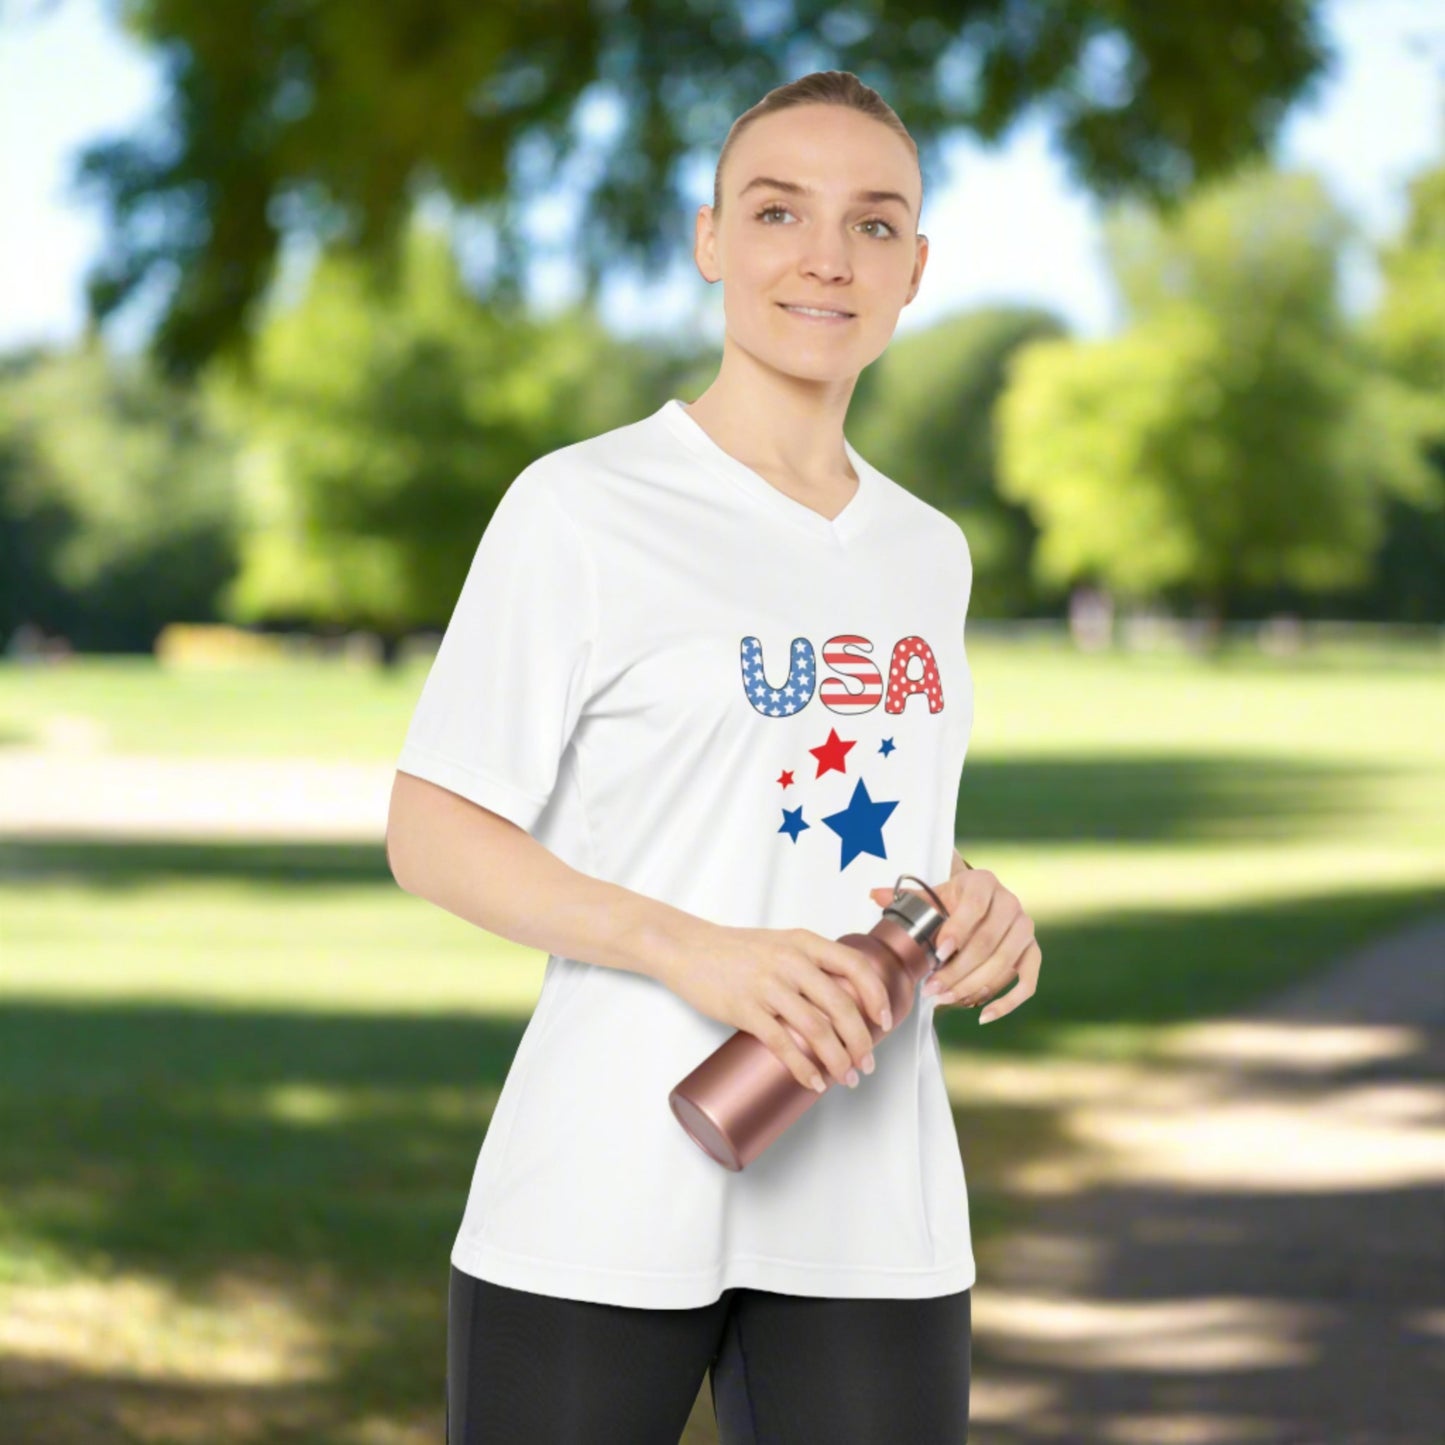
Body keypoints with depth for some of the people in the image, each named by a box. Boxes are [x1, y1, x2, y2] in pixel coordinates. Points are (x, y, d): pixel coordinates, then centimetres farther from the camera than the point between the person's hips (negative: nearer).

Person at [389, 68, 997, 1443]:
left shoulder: (928, 554, 14)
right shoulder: (582, 507, -3)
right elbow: (429, 833, -6)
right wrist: (690, 948, -19)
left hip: (875, 1211, 5)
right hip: (605, 1206, -5)